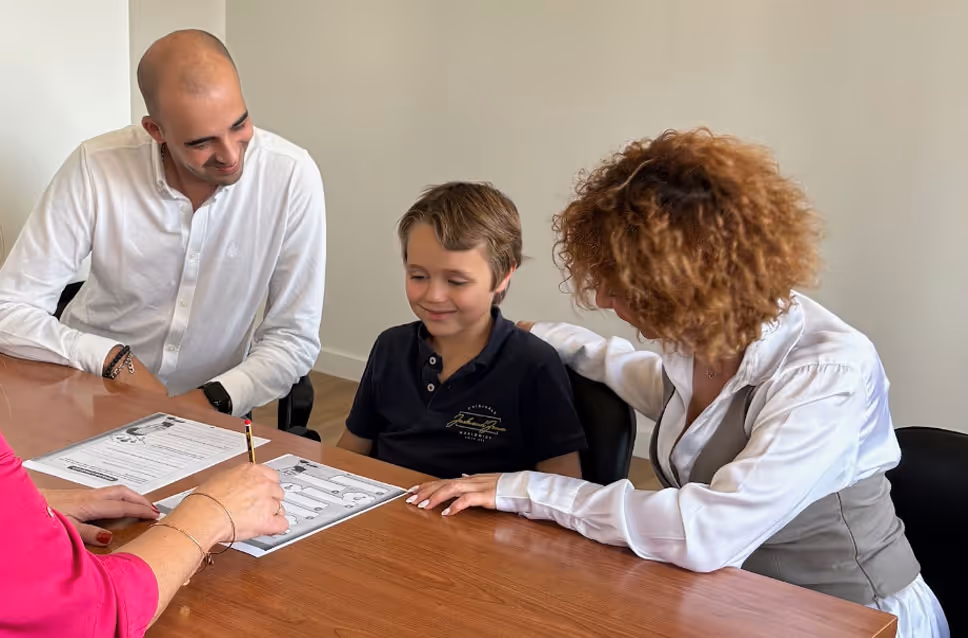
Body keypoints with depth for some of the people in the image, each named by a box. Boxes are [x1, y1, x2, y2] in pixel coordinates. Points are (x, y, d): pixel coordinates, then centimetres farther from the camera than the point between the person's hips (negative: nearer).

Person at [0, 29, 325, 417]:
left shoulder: (292, 177, -15)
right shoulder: (95, 169, -15)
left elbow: (294, 338, -8)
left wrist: (209, 400, -22)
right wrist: (115, 360, -24)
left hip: (207, 410, 0)